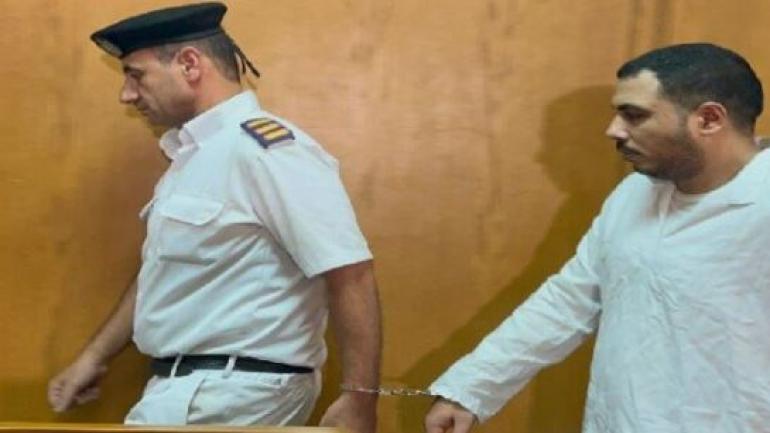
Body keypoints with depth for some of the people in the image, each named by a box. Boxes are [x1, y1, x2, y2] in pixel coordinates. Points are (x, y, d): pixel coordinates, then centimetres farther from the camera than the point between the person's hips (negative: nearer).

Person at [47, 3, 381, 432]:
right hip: (196, 386, 9)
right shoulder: (195, 155, 12)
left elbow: (350, 272, -23)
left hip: (237, 391, -9)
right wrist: (95, 356, 22)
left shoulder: (263, 146, -18)